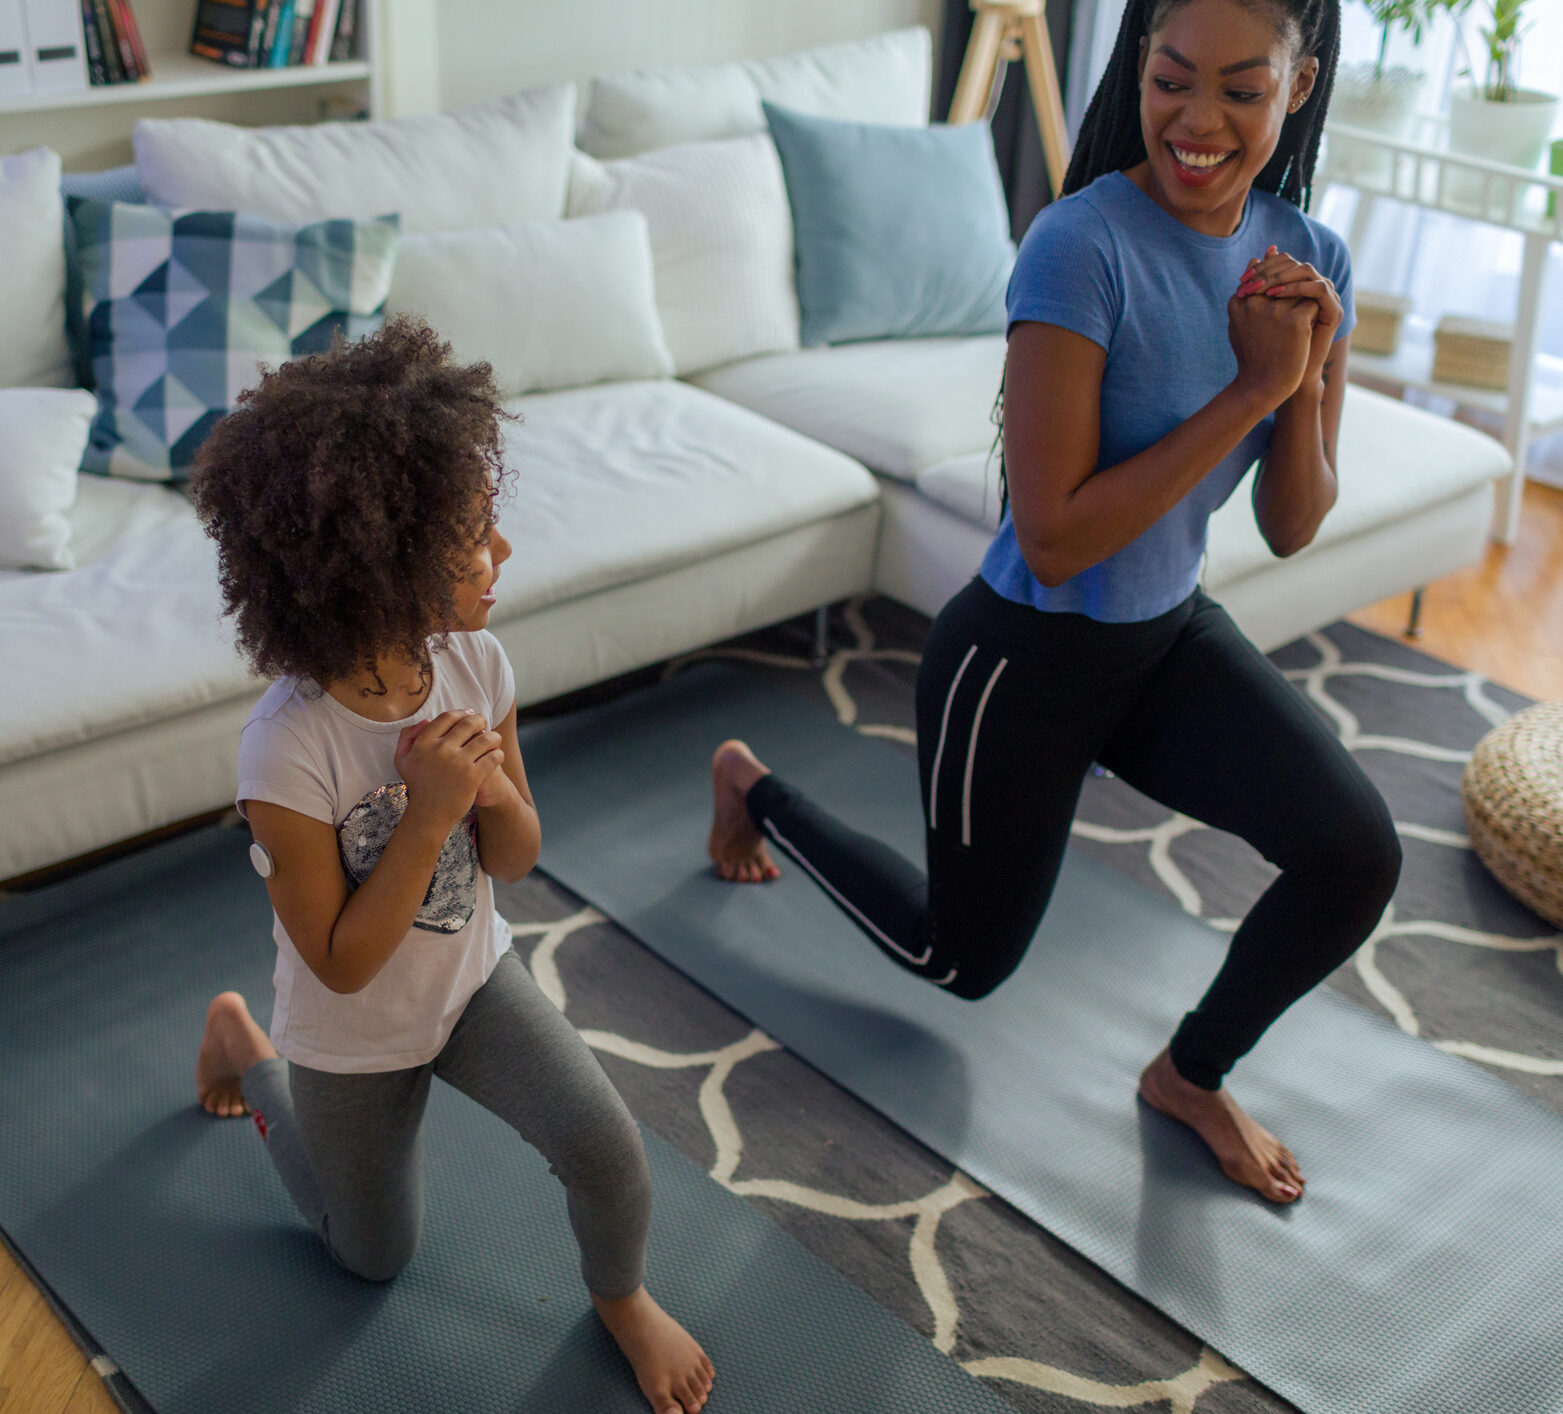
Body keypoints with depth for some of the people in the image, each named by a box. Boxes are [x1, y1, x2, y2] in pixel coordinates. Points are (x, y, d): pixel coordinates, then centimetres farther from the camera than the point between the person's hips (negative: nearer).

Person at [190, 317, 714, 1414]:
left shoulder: (475, 664, -19)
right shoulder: (291, 749, -35)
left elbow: (515, 862, -6)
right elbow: (343, 963, -27)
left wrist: (493, 790, -29)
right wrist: (429, 815, -37)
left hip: (475, 977, 3)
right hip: (354, 1036, -3)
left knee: (606, 1148, -16)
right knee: (378, 1257, 23)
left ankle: (622, 1297, 19)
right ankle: (243, 1043, 42)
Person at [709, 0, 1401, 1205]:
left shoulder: (1310, 260, -6)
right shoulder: (1084, 247, -26)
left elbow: (1292, 529, -3)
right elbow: (1054, 540, -28)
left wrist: (1306, 384, -21)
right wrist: (1247, 390, -29)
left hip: (1172, 635, 6)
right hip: (1026, 658, -5)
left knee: (1358, 853, -16)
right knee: (964, 961, 14)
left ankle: (1193, 1074, 14)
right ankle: (755, 789, 40)